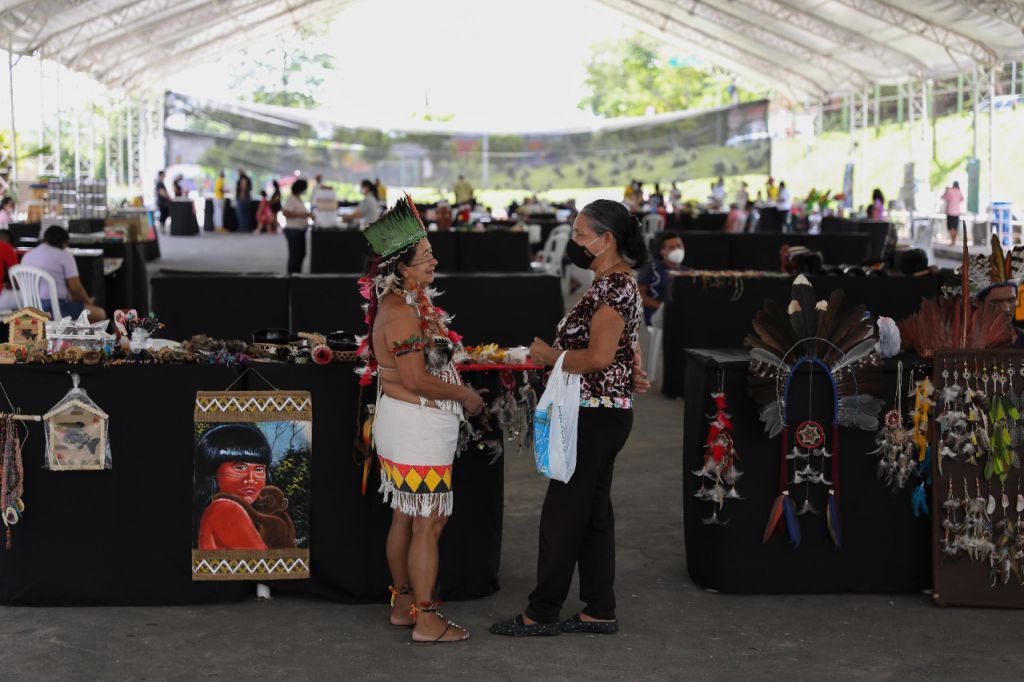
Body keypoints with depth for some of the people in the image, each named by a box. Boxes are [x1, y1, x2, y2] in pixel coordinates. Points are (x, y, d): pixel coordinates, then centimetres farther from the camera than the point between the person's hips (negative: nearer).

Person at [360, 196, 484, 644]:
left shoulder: (402, 303, 11)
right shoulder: (404, 313, -21)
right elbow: (418, 379, -23)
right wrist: (466, 395, -12)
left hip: (400, 421, 10)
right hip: (418, 426, -10)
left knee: (405, 517, 17)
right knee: (428, 524, -4)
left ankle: (403, 603, 28)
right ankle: (425, 620, 2)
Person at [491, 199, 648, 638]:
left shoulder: (613, 287, -18)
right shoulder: (615, 282, 15)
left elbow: (598, 357, -25)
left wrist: (550, 356, -12)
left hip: (596, 415, -11)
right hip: (604, 412, 11)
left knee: (563, 513, -2)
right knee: (593, 513, 14)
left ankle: (542, 614, 7)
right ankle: (599, 612, 20)